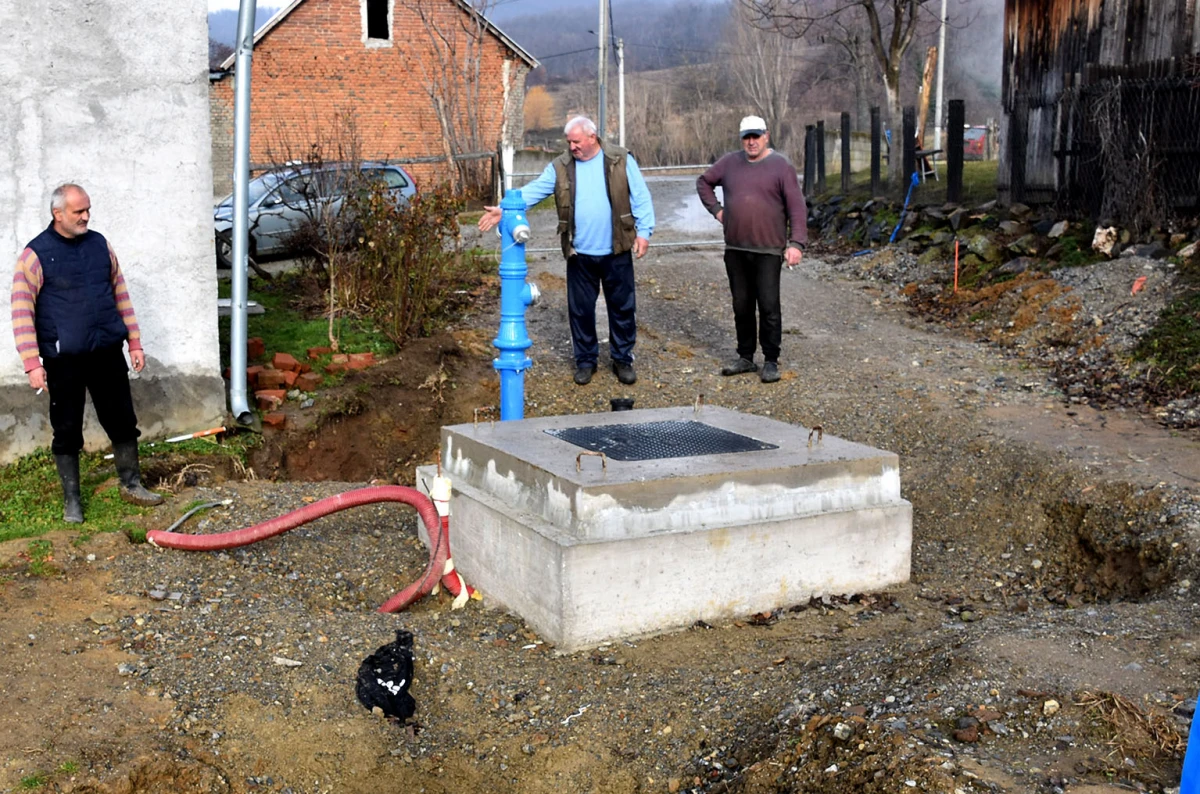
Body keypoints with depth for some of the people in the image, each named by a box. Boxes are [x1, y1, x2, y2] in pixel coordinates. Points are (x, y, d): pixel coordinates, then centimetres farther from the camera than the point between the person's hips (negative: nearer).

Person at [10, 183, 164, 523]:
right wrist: (32, 363, -14)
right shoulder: (36, 254, -8)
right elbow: (22, 312, -9)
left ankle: (131, 485, 25)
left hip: (107, 354, 4)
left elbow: (120, 294, 12)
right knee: (67, 431, 6)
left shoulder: (99, 244, 6)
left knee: (123, 421, 10)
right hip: (63, 361, -4)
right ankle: (71, 499, 19)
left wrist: (135, 342, 10)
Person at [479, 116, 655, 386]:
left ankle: (622, 359, 24)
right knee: (580, 309, 10)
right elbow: (533, 191, -4)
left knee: (623, 307, 8)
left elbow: (640, 198, -2)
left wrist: (644, 231, -8)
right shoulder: (560, 167, 2)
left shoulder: (621, 160, -3)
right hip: (579, 254, 2)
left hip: (616, 252, -2)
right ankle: (586, 360, 25)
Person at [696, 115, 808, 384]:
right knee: (741, 306, 11)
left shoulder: (781, 166, -4)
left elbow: (797, 207, -7)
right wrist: (716, 209, 10)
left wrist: (796, 243, -15)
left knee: (769, 307, -4)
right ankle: (745, 357, 22)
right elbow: (704, 182, 24)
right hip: (735, 250, 4)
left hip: (768, 250, -4)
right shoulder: (730, 163, 8)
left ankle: (771, 361, 5)